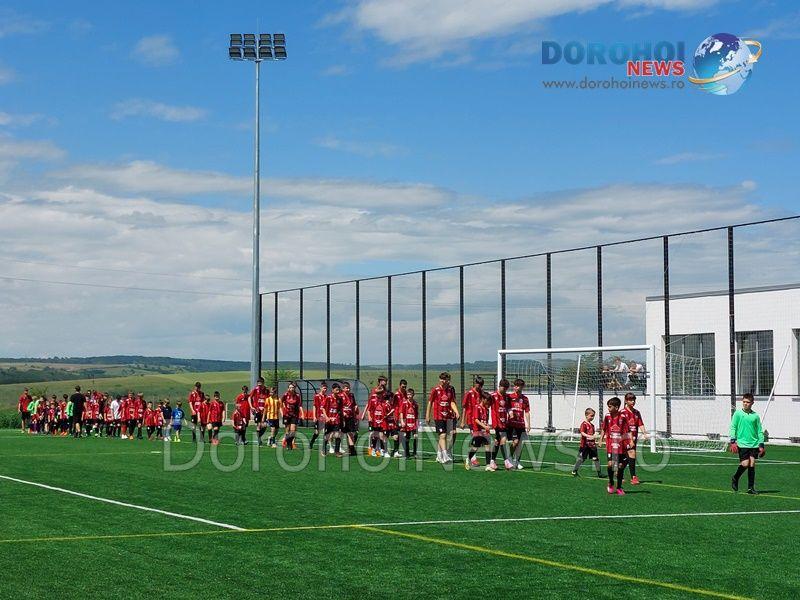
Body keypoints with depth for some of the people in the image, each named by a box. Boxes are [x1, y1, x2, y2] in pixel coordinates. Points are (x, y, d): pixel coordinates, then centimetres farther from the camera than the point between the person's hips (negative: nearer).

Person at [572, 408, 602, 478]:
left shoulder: (592, 425, 13)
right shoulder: (584, 424, -10)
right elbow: (582, 433, -21)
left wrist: (594, 441, 15)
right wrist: (589, 436, -32)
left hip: (592, 445, 7)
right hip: (585, 445, -7)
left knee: (596, 458, 2)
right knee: (581, 459, 2)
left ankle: (599, 473, 5)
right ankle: (574, 471, 16)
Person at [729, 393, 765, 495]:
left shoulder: (755, 415, 7)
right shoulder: (738, 413, -1)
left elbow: (760, 431, 11)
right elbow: (733, 427, 1)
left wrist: (761, 445, 7)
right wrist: (733, 441, -7)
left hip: (754, 444, 3)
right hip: (742, 443, -3)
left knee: (752, 464, 1)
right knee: (745, 464, -10)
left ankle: (751, 488, 7)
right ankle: (735, 479, 17)